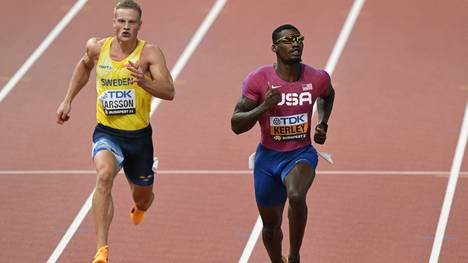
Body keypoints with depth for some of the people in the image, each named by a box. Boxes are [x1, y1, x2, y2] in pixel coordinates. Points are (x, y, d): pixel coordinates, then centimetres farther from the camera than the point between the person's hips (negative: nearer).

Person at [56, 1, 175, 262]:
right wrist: (68, 100, 21)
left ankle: (139, 209, 62)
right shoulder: (97, 47, -3)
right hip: (107, 133, 0)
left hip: (139, 135, 0)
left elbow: (169, 92, -24)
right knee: (105, 174, -32)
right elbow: (84, 66, 22)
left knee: (143, 196, 19)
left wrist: (143, 82, -42)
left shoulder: (150, 52, -14)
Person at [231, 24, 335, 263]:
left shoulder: (318, 79, -9)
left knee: (296, 196, -34)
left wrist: (323, 123, 5)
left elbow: (328, 95, 19)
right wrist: (263, 108, -29)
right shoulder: (259, 80, -15)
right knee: (271, 225, 14)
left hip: (301, 154, -1)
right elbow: (236, 125, -14)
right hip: (268, 156, 1)